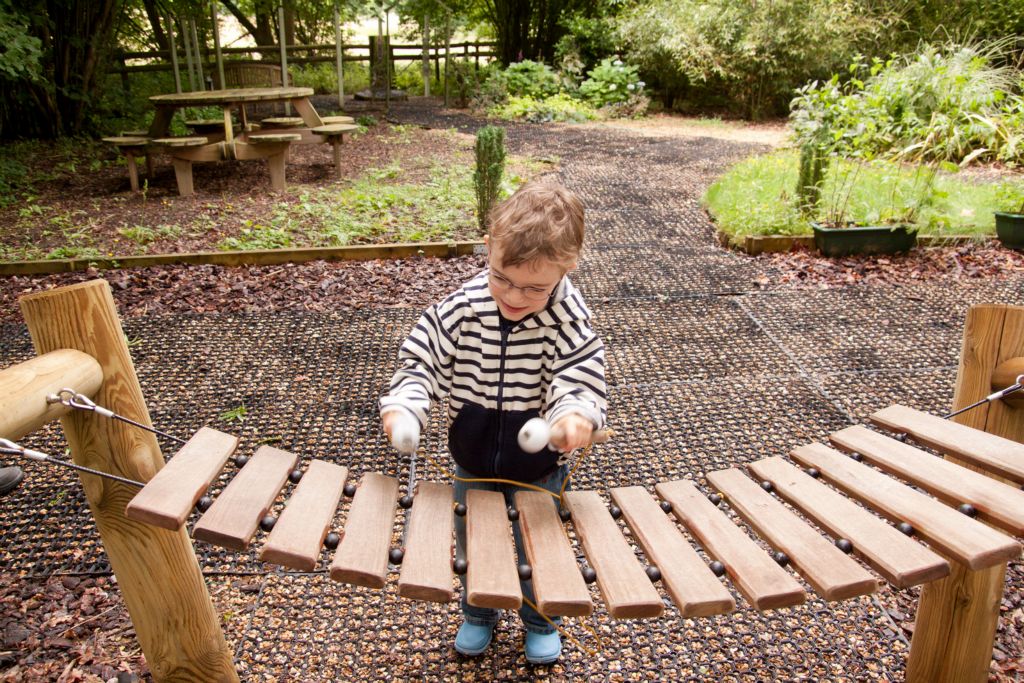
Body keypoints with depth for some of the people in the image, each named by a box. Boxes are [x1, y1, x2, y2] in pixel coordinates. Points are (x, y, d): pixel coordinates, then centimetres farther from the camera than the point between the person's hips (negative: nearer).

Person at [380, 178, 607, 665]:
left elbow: (581, 378, -27)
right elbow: (422, 357, -14)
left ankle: (540, 621, 50)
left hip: (540, 464, -2)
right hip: (473, 456, 3)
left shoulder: (568, 322, -24)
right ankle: (478, 615, 52)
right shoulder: (463, 308, -18)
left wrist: (576, 415, -49)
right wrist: (403, 405, -32)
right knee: (472, 540, 24)